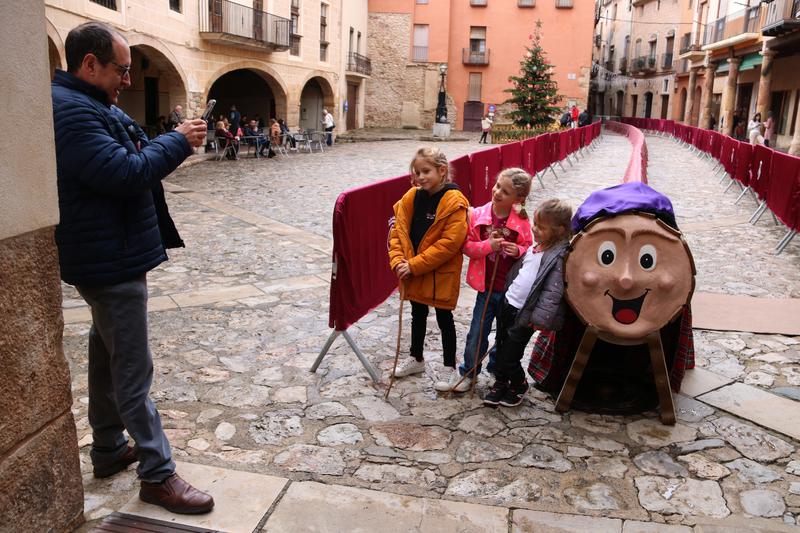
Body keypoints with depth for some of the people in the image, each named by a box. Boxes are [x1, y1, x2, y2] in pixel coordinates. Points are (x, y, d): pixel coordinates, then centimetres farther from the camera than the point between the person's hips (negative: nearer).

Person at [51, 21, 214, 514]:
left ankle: (109, 449, 34)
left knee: (107, 353, 19)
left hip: (110, 257, 11)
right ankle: (158, 475, 5)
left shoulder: (89, 105, 13)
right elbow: (124, 174, -27)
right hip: (110, 263, -11)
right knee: (134, 371, -5)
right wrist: (178, 141, -17)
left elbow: (126, 160, 16)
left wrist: (176, 141, 1)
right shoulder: (71, 111, -21)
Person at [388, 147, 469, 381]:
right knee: (418, 315, 22)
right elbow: (397, 231, 2)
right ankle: (416, 358, 42)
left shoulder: (454, 202, -19)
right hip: (413, 273, 5)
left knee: (444, 318, 11)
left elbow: (450, 243, -24)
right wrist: (398, 261, -13)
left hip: (441, 274, -5)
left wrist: (415, 265, -23)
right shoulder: (411, 197, -1)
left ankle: (449, 366, 29)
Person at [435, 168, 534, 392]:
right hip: (486, 287, 0)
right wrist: (488, 245, -23)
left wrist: (518, 250, -21)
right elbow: (467, 246, -7)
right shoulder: (478, 215, -11)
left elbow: (529, 249, 1)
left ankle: (496, 367, 42)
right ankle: (468, 373, 30)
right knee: (477, 334, 10)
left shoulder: (521, 222, -12)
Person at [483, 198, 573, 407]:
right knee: (500, 348, 18)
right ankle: (500, 383, 37)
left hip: (524, 314, -7)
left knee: (508, 357, 1)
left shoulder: (558, 257, -19)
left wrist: (540, 318, -21)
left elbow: (553, 292, -21)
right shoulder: (535, 247, 5)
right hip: (508, 304, 8)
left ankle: (519, 385, 27)